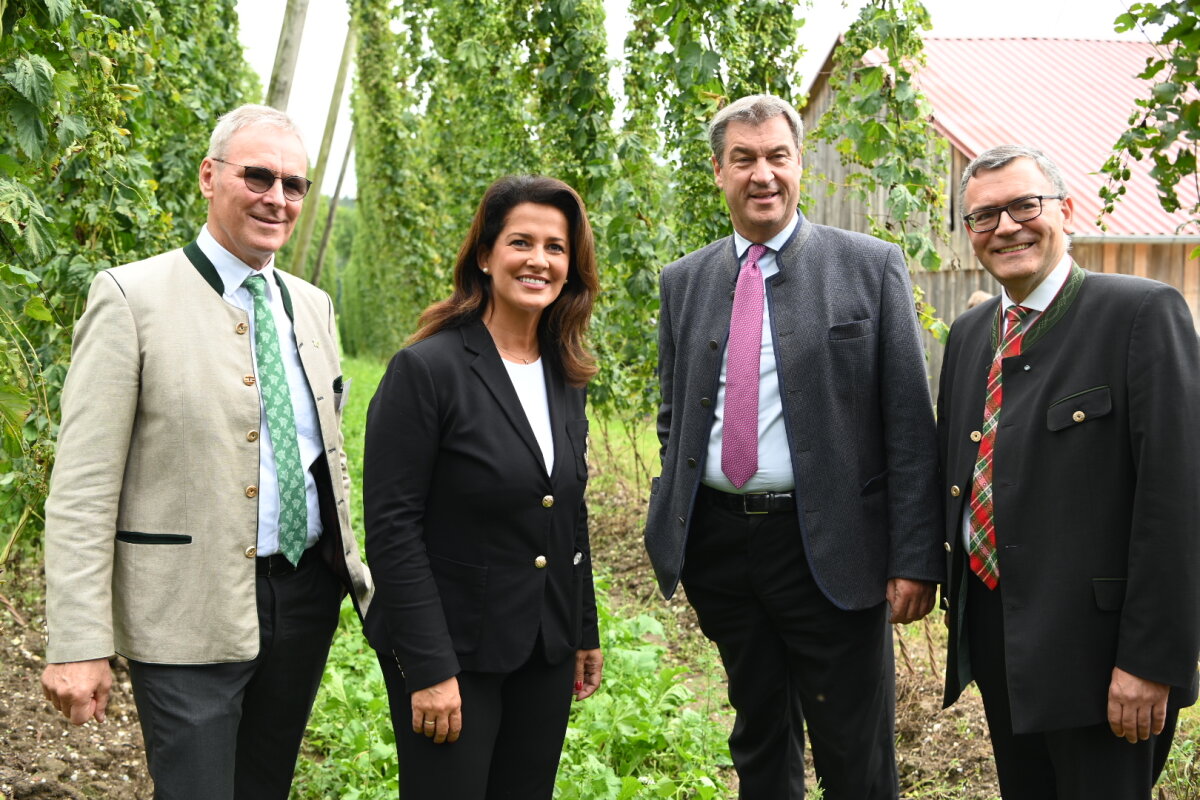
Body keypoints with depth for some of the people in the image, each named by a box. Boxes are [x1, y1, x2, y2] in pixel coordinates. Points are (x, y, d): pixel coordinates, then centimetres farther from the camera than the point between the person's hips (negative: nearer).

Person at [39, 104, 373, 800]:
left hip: (306, 597, 6)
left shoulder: (313, 306, 10)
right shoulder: (132, 297, -9)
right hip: (190, 613, -6)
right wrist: (78, 646, -16)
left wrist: (363, 583, 14)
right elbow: (83, 488, -12)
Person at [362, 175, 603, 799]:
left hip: (546, 651, 6)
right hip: (451, 649, -6)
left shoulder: (564, 377, 7)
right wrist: (430, 669, -19)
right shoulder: (426, 370, -14)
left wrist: (585, 632, 14)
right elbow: (391, 526, -17)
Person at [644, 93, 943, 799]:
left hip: (830, 547, -3)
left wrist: (916, 558, -10)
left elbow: (910, 424, -5)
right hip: (719, 542, 4)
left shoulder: (871, 267, -2)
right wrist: (677, 524, 6)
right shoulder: (684, 282, 9)